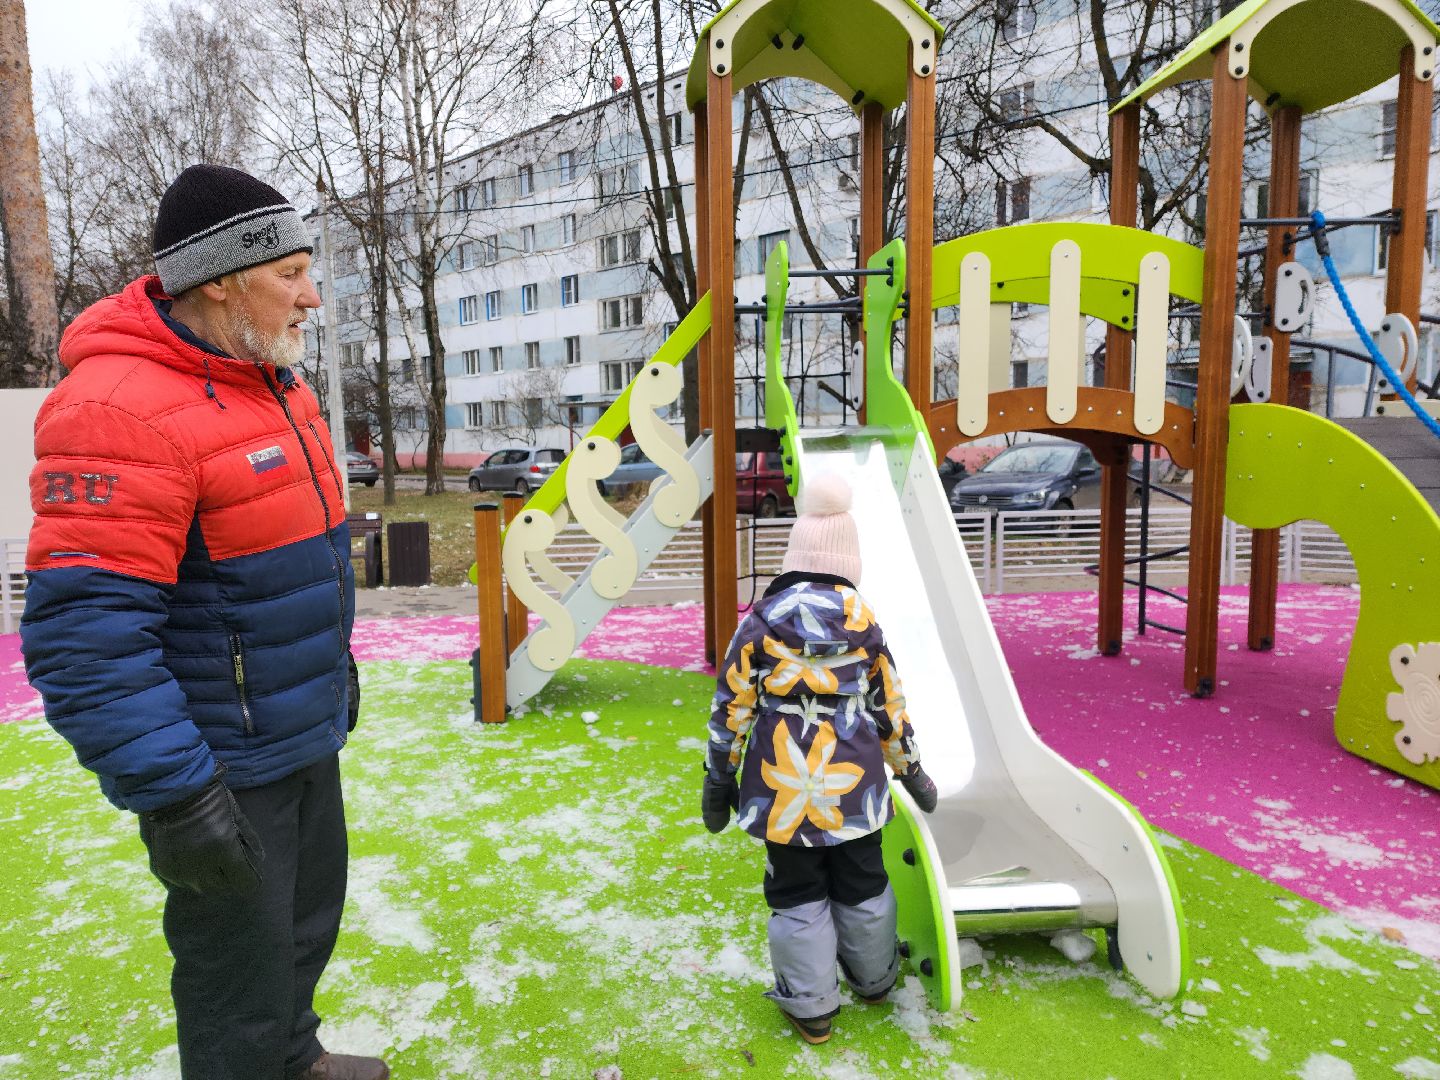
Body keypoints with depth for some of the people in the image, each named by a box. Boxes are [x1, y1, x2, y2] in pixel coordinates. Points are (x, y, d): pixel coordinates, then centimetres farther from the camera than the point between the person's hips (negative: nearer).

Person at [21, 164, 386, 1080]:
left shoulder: (276, 382, 7)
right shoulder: (120, 410, -24)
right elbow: (86, 635, -28)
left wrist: (337, 662, 22)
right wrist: (174, 793, -27)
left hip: (308, 736, 10)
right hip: (218, 767, -9)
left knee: (310, 918, 27)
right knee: (242, 979, 8)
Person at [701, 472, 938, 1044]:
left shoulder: (763, 620, -8)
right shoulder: (863, 620, -4)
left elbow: (731, 706, -4)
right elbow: (888, 705, 5)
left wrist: (718, 779, 6)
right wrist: (911, 769, 18)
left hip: (783, 784, -1)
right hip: (855, 783, 2)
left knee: (798, 893, 12)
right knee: (862, 886, 20)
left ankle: (811, 1007, 23)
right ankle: (874, 980, 41)